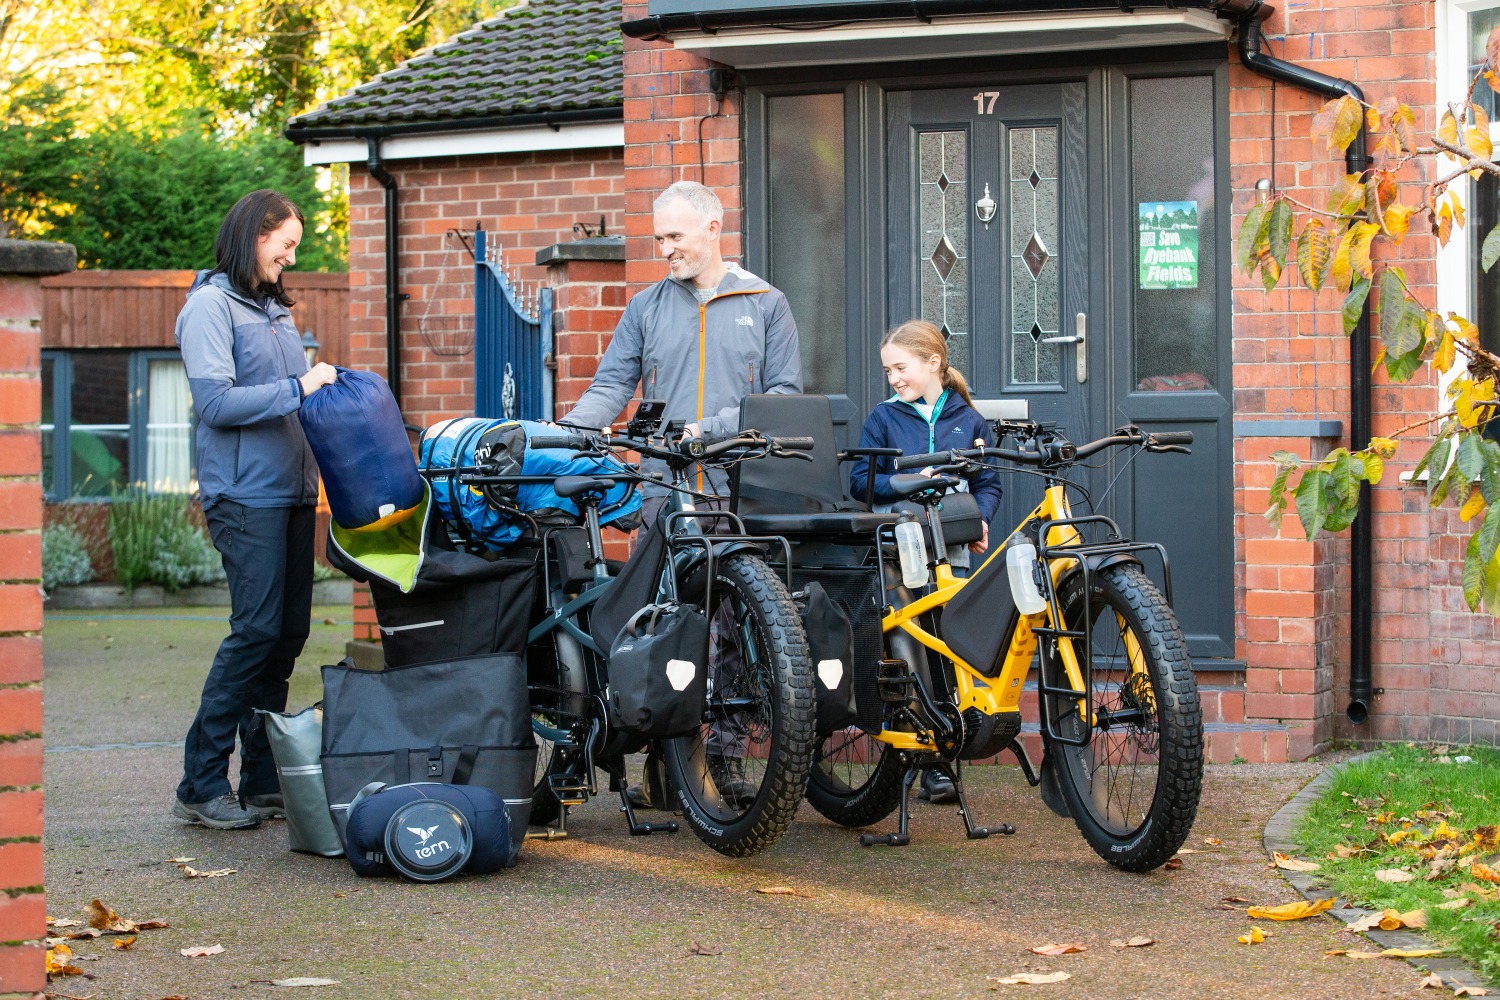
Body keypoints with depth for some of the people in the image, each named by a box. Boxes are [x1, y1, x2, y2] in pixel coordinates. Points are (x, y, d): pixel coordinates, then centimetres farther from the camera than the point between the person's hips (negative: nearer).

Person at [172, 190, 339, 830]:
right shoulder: (211, 305, -5)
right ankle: (201, 785, -8)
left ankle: (263, 780, 11)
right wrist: (296, 389, -16)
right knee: (257, 629, -13)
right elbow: (215, 400, -15)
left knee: (288, 632, 6)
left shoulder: (275, 309, 20)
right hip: (245, 493, -8)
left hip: (291, 490, 8)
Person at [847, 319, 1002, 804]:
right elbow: (861, 480, 3)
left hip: (952, 551, 1)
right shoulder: (883, 418, 8)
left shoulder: (969, 421, 10)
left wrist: (980, 520, -7)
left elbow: (988, 484, 12)